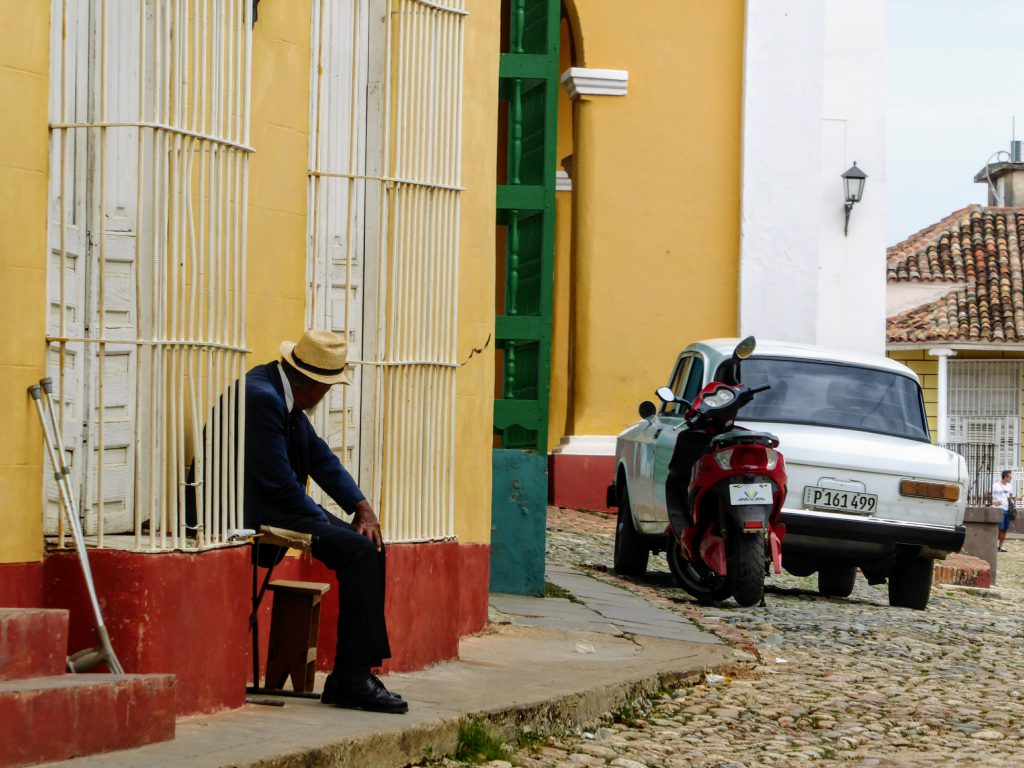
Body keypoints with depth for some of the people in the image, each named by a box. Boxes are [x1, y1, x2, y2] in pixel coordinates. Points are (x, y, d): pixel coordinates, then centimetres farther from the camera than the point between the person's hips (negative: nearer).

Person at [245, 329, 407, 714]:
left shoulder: (283, 393, 12)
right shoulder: (261, 396, -20)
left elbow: (319, 456, 14)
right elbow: (278, 481, -21)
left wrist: (361, 505, 2)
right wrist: (323, 522, -10)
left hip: (272, 505, 11)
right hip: (252, 513, -11)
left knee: (370, 545, 3)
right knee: (357, 550, -18)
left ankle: (355, 674, 0)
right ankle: (351, 679, -15)